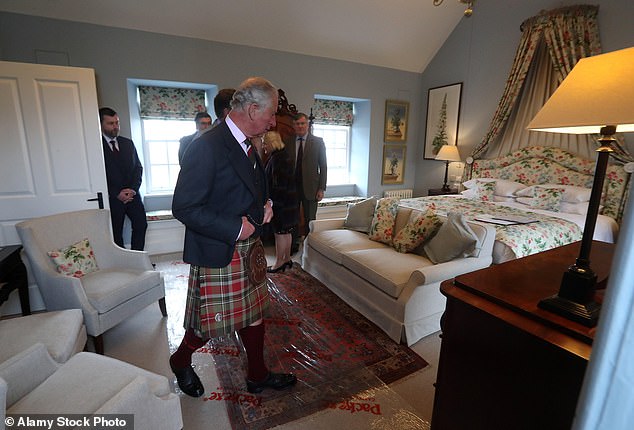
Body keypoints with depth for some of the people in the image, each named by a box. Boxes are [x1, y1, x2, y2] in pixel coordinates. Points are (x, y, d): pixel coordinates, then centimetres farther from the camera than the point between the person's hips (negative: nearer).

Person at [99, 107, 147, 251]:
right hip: (112, 198, -4)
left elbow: (138, 167, 9)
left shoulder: (128, 143, 9)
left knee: (141, 224, 3)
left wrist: (133, 188, -5)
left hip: (132, 194, 4)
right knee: (116, 232, 4)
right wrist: (116, 194, -12)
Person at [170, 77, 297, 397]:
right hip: (218, 253, -8)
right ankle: (180, 362, 45)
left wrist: (264, 207, 2)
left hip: (250, 249, 9)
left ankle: (257, 375, 40)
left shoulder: (246, 146, 8)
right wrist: (235, 228, -22)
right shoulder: (208, 146, -22)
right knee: (210, 322, 12)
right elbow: (184, 207, -23)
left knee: (253, 312, 19)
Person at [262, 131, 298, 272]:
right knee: (286, 231, 16)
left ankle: (279, 262, 10)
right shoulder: (284, 155, 14)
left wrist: (271, 201, -18)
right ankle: (287, 259, 27)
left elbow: (277, 185, -22)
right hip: (289, 200, 10)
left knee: (280, 232, -1)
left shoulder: (277, 159, -18)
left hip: (281, 201, -10)